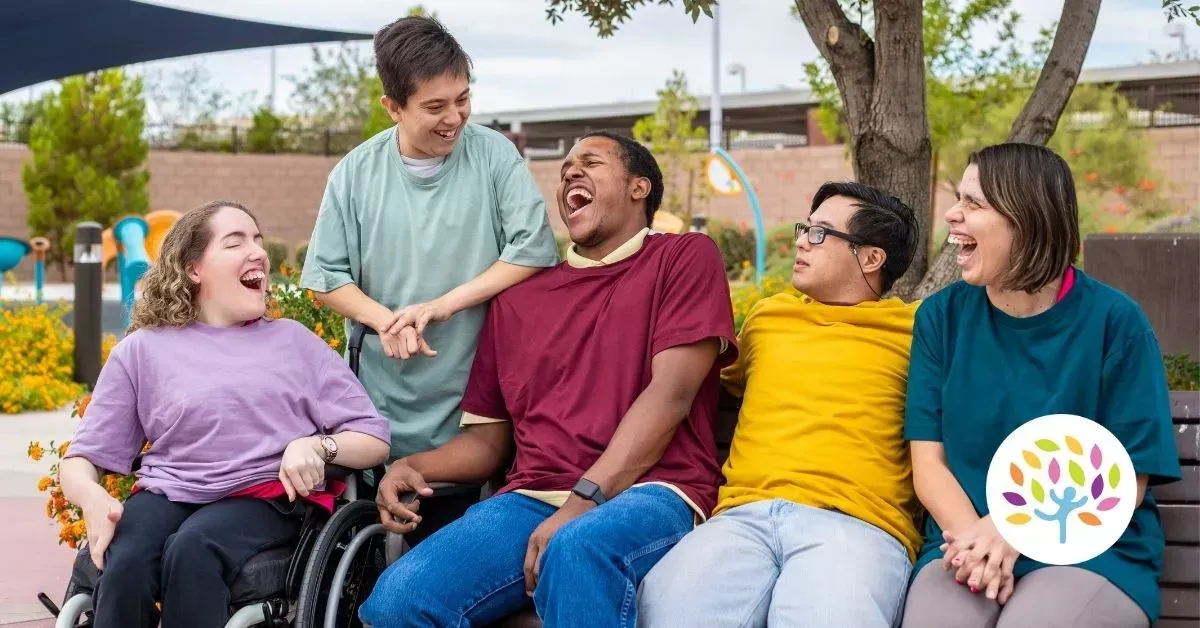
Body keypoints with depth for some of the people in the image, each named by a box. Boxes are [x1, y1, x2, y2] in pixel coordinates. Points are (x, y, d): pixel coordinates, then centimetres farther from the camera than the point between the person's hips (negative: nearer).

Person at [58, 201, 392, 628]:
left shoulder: (292, 340, 16)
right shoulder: (143, 349, 14)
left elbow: (375, 440, 12)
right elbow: (80, 460, 12)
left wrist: (317, 445, -11)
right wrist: (92, 497, -13)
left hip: (267, 494, -1)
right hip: (170, 492, 1)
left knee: (192, 550, -35)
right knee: (125, 563, -35)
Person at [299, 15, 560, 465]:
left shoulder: (494, 156, -3)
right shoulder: (356, 173, 0)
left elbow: (534, 250, -9)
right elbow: (326, 277, 3)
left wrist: (444, 304, -16)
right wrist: (386, 321, -15)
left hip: (478, 393, -1)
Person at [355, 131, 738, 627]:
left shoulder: (686, 258, 8)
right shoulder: (518, 299, 23)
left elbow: (671, 394, -5)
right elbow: (489, 436, 24)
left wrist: (583, 501, -15)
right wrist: (413, 467, 2)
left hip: (647, 494, -4)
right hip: (531, 499, 4)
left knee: (577, 550, -41)